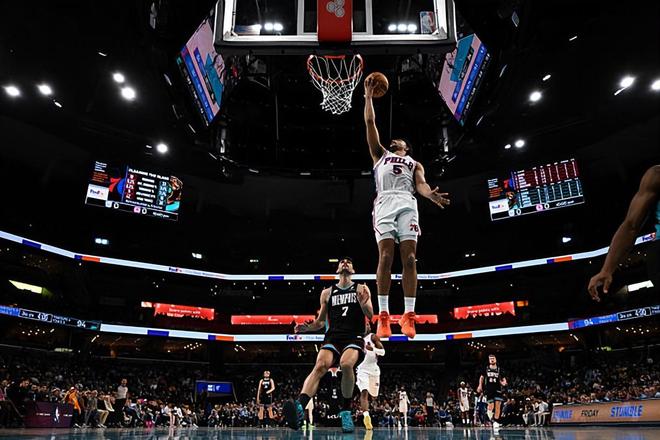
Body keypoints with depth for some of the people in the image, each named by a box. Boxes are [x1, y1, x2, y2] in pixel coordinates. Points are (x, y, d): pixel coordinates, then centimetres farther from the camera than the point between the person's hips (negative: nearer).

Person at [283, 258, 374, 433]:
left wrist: (364, 305, -18)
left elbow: (370, 316, 4)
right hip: (332, 338, 2)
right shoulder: (327, 293, 19)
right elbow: (320, 321, 22)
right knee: (319, 367, -28)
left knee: (346, 364, -33)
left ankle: (346, 411, -14)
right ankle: (299, 407, -45)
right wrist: (307, 327, 1)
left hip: (354, 338, -2)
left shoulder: (361, 289, 14)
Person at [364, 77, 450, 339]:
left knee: (409, 258, -11)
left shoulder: (415, 164, 31)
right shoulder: (381, 154, 32)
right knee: (386, 257, -14)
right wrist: (368, 96, 26)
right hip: (385, 202, -1)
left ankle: (408, 315, -12)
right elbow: (370, 123, 27)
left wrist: (432, 195, -12)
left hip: (407, 204, 1)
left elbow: (420, 184, 10)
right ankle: (383, 315, -14)